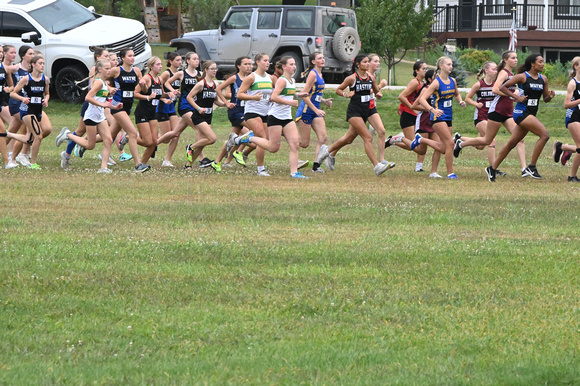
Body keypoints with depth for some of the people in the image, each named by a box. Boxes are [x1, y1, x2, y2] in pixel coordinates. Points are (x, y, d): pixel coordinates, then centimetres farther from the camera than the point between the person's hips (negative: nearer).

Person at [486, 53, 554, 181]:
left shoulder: (543, 79, 11)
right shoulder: (522, 77, -7)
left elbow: (545, 99, 17)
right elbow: (502, 88, -3)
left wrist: (550, 96, -6)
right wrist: (516, 96, -14)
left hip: (531, 114, 7)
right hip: (521, 112, -7)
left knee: (512, 143, 12)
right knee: (544, 135, -20)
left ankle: (492, 168, 22)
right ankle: (531, 167, -14)